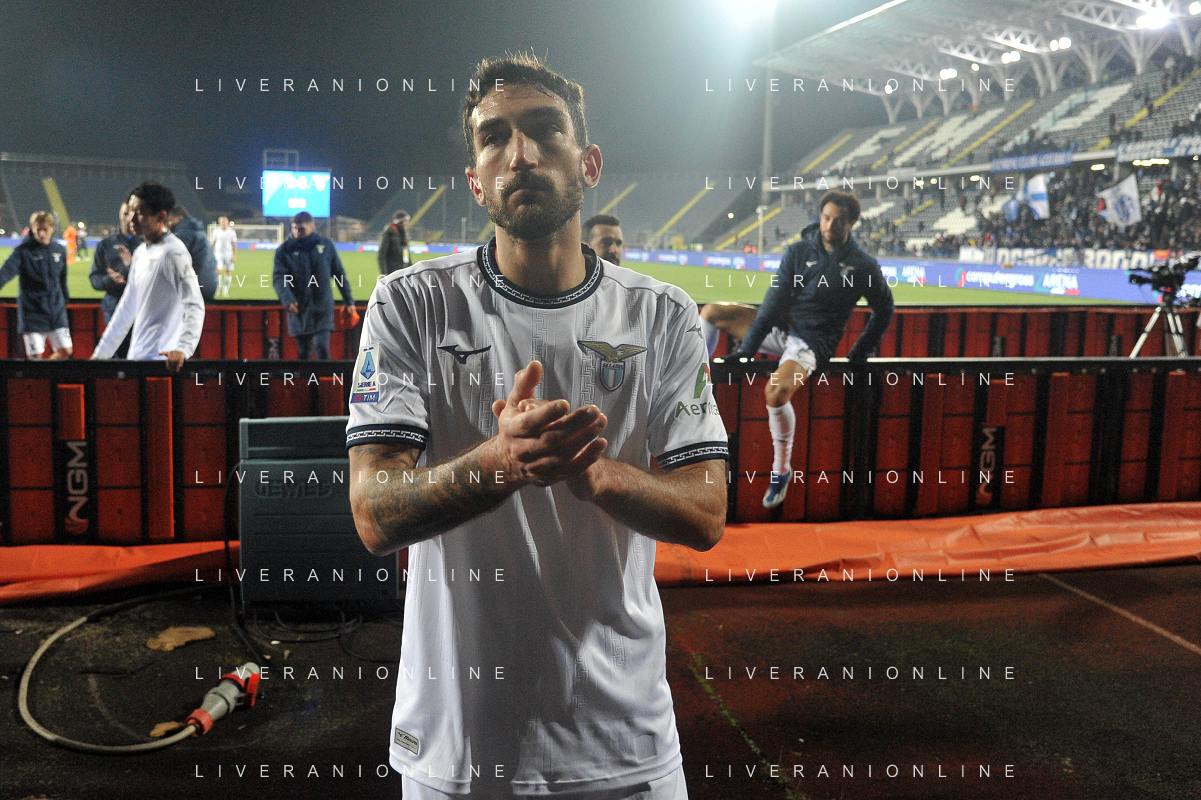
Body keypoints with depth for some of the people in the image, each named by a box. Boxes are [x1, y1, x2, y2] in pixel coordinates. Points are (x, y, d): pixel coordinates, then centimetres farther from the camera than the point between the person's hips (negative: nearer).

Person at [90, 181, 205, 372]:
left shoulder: (174, 252, -10)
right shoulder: (140, 253, 17)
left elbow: (195, 306, -20)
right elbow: (127, 309, 24)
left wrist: (183, 349, -35)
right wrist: (100, 354, 23)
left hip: (162, 361, -8)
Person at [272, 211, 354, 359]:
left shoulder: (326, 245, 4)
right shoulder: (284, 250, 2)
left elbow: (339, 274, 11)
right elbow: (279, 277, -7)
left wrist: (349, 301, 11)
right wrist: (287, 299, -25)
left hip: (323, 308, -1)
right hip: (299, 309, 1)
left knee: (322, 347, -14)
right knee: (304, 352, 9)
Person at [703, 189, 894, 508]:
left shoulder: (863, 266, -5)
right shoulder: (799, 251, -1)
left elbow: (884, 309, 10)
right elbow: (774, 302, -4)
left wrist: (860, 353, 3)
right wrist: (746, 349, -11)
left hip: (813, 343, -5)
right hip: (780, 326, 5)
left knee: (777, 391, -33)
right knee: (712, 312, -3)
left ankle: (781, 470, -14)